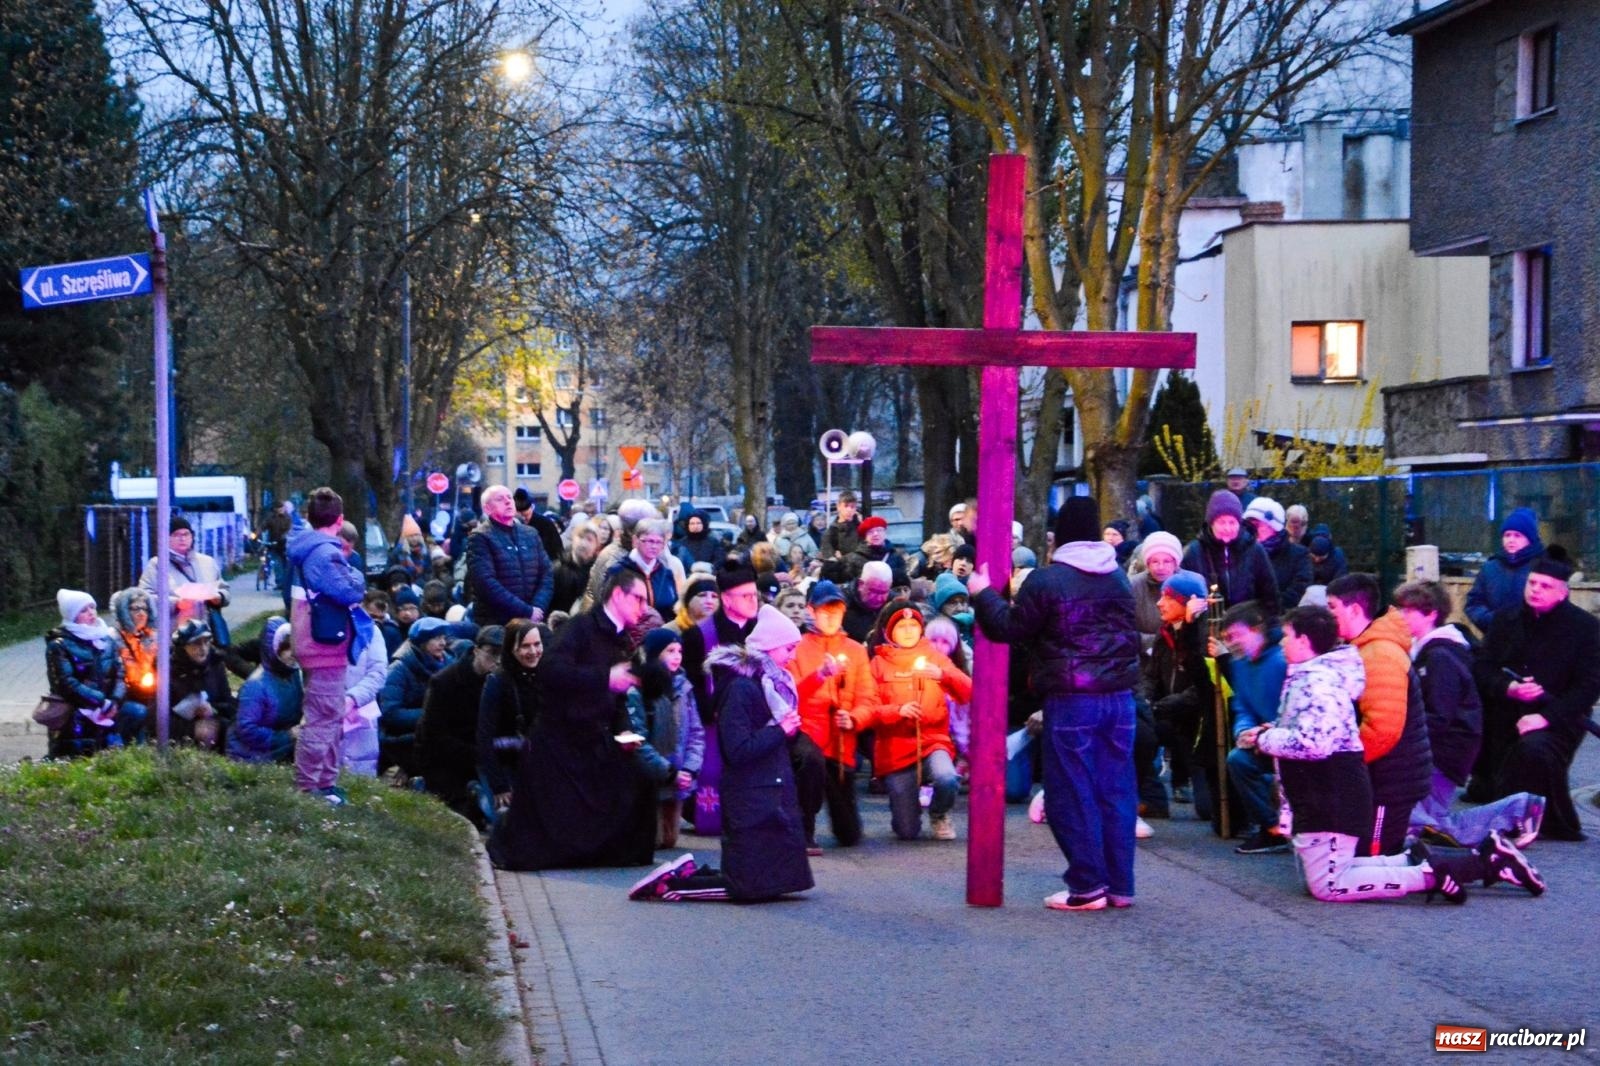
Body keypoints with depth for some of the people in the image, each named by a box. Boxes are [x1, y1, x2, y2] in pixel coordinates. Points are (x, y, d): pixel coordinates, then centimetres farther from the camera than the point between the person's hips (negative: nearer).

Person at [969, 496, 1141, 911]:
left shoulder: (1047, 580, -8)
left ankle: (1088, 886, 0)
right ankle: (1120, 885, 13)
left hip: (1071, 699, -5)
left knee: (1072, 792, 1)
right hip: (1119, 697, 6)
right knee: (1116, 789, 10)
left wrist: (981, 594, 12)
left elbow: (1011, 627, -2)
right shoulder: (1119, 578, 11)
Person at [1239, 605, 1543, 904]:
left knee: (1328, 886, -12)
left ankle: (1429, 875, -11)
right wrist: (1273, 732, 10)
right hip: (1320, 799, 11)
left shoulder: (1318, 682, -19)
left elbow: (1314, 743, -31)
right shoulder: (1310, 677, 17)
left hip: (1331, 801, -11)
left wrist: (1264, 739, -18)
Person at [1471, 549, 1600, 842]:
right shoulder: (1506, 619, 6)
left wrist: (1547, 716, -23)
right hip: (1507, 717, 5)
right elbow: (1483, 669, 4)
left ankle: (1556, 825, -16)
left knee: (1534, 749, -33)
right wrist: (1508, 688, -19)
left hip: (1557, 719, -5)